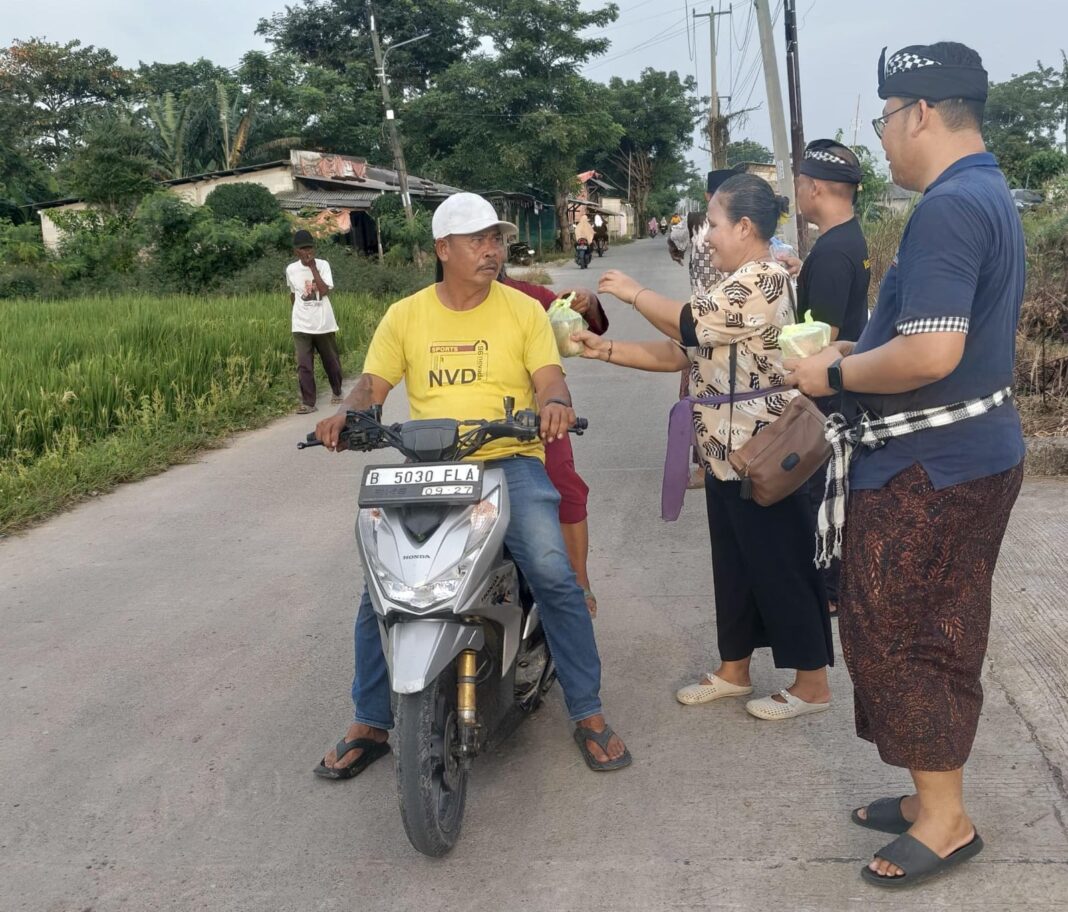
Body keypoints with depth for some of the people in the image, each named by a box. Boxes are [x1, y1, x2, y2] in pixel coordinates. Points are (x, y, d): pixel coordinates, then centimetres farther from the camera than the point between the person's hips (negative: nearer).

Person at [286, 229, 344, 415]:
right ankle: (308, 402, -4)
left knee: (331, 361, 13)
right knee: (304, 365, -7)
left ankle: (337, 392, 35)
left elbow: (325, 291, -19)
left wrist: (312, 267, -18)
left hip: (324, 324, 0)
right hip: (301, 326, 1)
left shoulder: (323, 265, -5)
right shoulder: (291, 269, 1)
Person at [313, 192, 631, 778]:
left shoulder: (524, 310, 6)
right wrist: (345, 415, -18)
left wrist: (554, 403, -28)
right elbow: (372, 385, 5)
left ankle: (588, 715, -2)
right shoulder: (404, 316, 10)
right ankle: (369, 724, 12)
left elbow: (550, 380, -3)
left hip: (511, 462, -1)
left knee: (554, 576, -21)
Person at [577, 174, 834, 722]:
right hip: (728, 456, 10)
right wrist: (605, 350, 5)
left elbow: (686, 325, -18)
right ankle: (733, 670, 30)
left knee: (782, 569, 1)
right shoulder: (735, 287, 16)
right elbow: (680, 354, 12)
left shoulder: (764, 280, -16)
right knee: (734, 567, 17)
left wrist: (631, 292, -3)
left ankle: (812, 683, 16)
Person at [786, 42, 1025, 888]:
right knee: (937, 638, 17)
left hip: (929, 466, -10)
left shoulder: (948, 207, -20)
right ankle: (935, 796, 31)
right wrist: (854, 349, 12)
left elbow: (930, 355, -29)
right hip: (972, 452, 10)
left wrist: (833, 374, -14)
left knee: (891, 636, 2)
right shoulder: (991, 194, 13)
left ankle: (946, 820, 16)